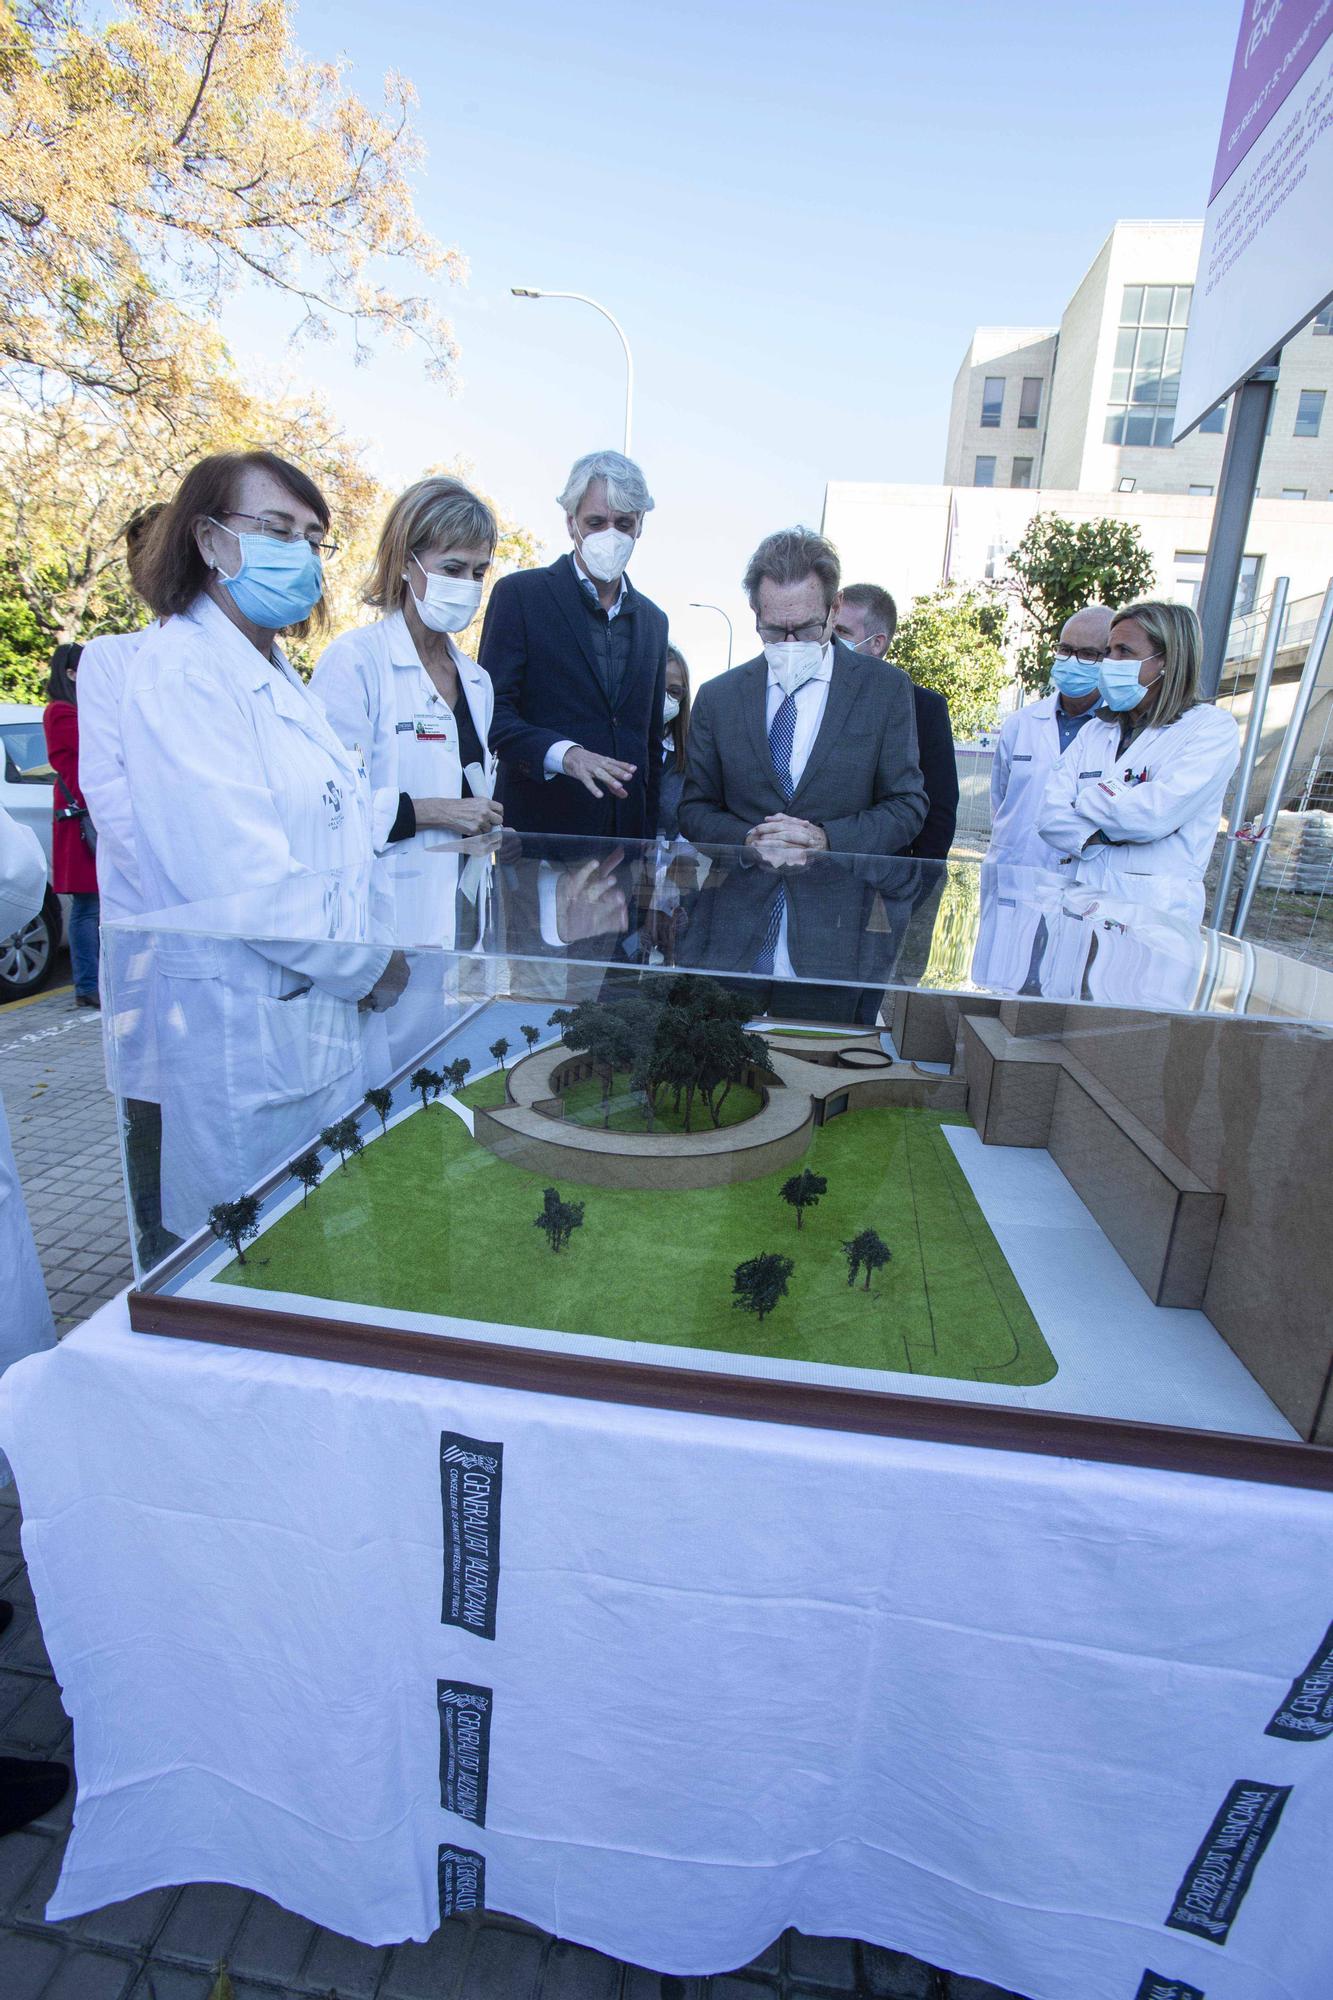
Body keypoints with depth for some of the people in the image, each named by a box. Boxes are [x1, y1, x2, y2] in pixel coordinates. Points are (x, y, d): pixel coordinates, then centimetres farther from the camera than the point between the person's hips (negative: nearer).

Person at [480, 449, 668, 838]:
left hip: (626, 835, 4)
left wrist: (647, 835, 12)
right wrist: (564, 754, -25)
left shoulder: (654, 619, 17)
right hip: (539, 827, -4)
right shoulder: (519, 594, 1)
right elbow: (492, 712, -8)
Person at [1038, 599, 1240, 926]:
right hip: (1079, 905, 4)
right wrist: (1093, 838, -13)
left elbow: (1154, 814, -14)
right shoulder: (1095, 730, 17)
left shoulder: (1213, 728, 2)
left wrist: (1086, 800, 1)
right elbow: (1049, 813, 3)